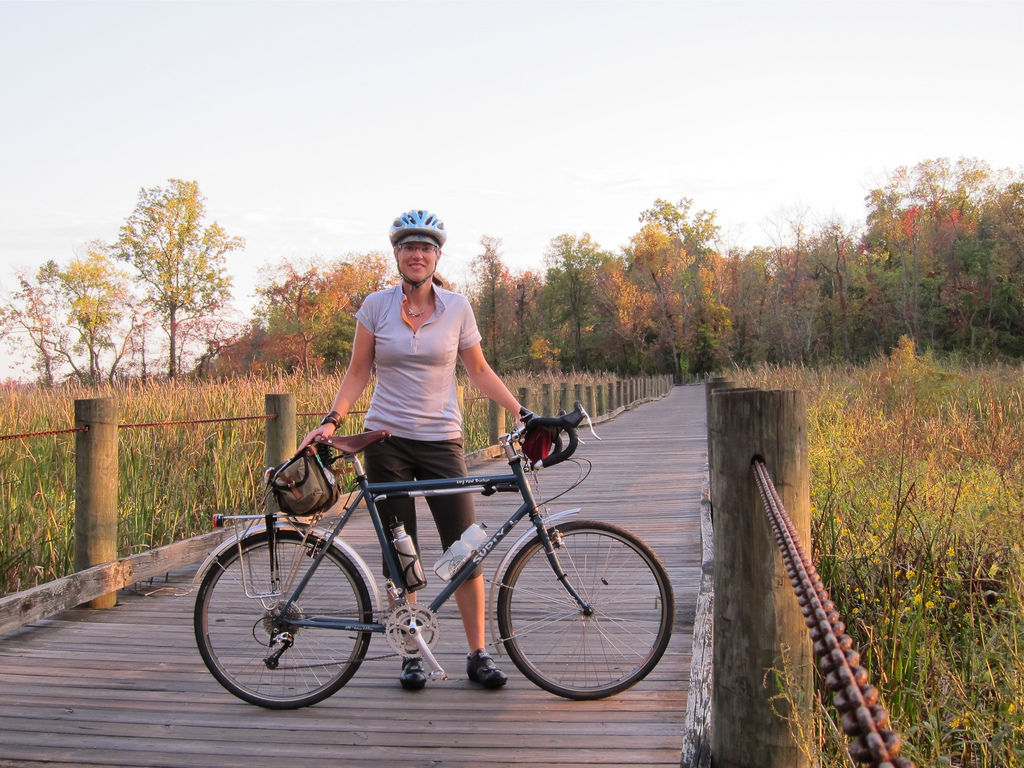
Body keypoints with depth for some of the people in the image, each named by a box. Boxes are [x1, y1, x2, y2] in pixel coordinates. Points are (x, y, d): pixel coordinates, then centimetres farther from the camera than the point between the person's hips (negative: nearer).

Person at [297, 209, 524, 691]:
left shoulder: (457, 307, 2)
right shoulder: (376, 306, 0)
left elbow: (479, 371, 9)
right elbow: (358, 373, 5)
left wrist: (520, 413, 1)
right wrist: (331, 421, -7)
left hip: (441, 441, 0)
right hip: (387, 440, 0)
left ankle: (478, 654, 9)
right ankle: (411, 655, 16)